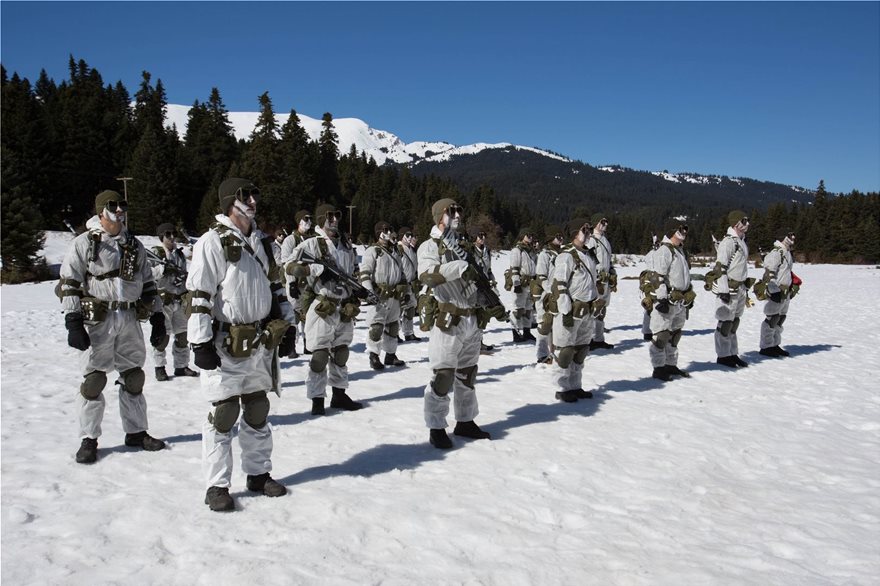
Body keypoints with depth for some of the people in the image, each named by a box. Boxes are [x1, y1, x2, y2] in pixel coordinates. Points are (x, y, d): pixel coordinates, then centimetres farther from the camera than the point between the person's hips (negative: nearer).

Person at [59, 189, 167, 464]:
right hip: (97, 319, -5)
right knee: (94, 378, -1)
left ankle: (136, 432, 22)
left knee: (134, 376, 10)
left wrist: (157, 315, 14)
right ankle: (89, 439, 11)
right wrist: (73, 321, -13)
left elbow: (147, 283, 19)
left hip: (130, 319, 5)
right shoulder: (84, 243, -1)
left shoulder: (134, 245, 14)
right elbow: (69, 284, -5)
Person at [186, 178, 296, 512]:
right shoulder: (213, 241, -11)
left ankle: (258, 474, 29)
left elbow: (275, 286, 20)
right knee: (224, 413, -1)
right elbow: (198, 294, -15)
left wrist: (286, 325, 16)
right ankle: (217, 485, 12)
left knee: (258, 409, 15)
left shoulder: (261, 243, 13)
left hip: (261, 343, 7)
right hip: (226, 345, -7)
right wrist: (201, 342, -18)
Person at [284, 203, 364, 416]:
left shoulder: (346, 245, 12)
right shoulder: (311, 244, -7)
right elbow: (289, 265, -16)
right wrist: (317, 269, -22)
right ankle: (317, 399, 8)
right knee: (320, 354, -3)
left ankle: (339, 394, 27)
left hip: (345, 308, 6)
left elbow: (355, 271, 25)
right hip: (322, 308, -6)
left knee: (341, 352, 15)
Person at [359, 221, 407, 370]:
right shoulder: (372, 251, -5)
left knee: (393, 325, 12)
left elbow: (401, 274, 24)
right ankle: (374, 356, 1)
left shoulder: (395, 252, 17)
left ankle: (391, 355, 23)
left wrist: (406, 291, 18)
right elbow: (364, 273, -12)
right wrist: (369, 292, -20)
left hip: (395, 296, 7)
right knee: (377, 326, -7)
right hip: (379, 296, -7)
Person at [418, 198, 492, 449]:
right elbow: (427, 275, -26)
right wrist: (459, 268, -33)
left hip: (471, 321, 8)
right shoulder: (430, 247, -6)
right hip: (447, 322, -7)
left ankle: (465, 422, 29)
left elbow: (478, 278, 26)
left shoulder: (464, 247, 16)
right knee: (443, 377, -5)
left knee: (467, 375, 16)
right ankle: (436, 428, 7)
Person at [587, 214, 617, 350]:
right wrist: (595, 281, -20)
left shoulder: (605, 240, 20)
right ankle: (590, 340, -6)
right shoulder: (591, 240, -9)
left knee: (601, 310, 13)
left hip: (606, 281, 9)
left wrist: (613, 279, 22)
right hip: (596, 281, -9)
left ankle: (599, 339, 21)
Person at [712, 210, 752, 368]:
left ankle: (733, 354, 24)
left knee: (735, 321, 15)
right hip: (729, 288, -9)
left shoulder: (742, 241, 15)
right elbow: (720, 267, -19)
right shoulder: (728, 242, -15)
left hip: (740, 288, 9)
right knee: (726, 322, -3)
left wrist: (746, 287, 23)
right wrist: (723, 290, -22)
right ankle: (723, 356, 6)